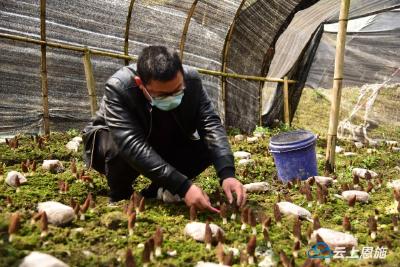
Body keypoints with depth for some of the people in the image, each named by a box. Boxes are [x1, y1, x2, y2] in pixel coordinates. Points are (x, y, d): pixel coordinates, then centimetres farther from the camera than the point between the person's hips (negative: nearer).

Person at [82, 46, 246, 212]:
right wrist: (183, 187, -50)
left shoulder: (191, 80, -24)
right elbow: (133, 146, -44)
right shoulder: (118, 87, -36)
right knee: (119, 150, -38)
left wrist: (227, 174, -43)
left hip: (163, 147, 4)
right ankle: (119, 197, -6)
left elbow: (210, 124, -28)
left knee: (208, 148, -19)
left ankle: (155, 191, 2)